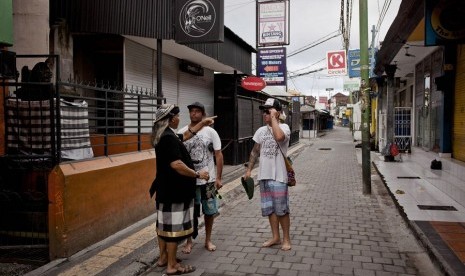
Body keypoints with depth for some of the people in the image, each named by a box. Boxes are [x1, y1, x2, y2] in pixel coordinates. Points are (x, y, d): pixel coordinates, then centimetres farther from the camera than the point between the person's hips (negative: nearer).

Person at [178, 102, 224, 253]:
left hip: (209, 179, 0)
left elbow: (218, 155, -2)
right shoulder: (182, 133, -2)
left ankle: (208, 240, 29)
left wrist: (218, 178, -6)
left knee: (209, 211, 11)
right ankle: (189, 241, 26)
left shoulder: (210, 132, -3)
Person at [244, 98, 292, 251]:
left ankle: (286, 238, 19)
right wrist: (249, 169, 13)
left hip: (278, 176, -6)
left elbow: (279, 137, -34)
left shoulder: (284, 127, -10)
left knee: (281, 209, 3)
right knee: (269, 208, 14)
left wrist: (273, 118, -23)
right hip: (264, 176, 6)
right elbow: (255, 152, 16)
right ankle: (275, 237, 27)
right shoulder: (261, 130, 9)